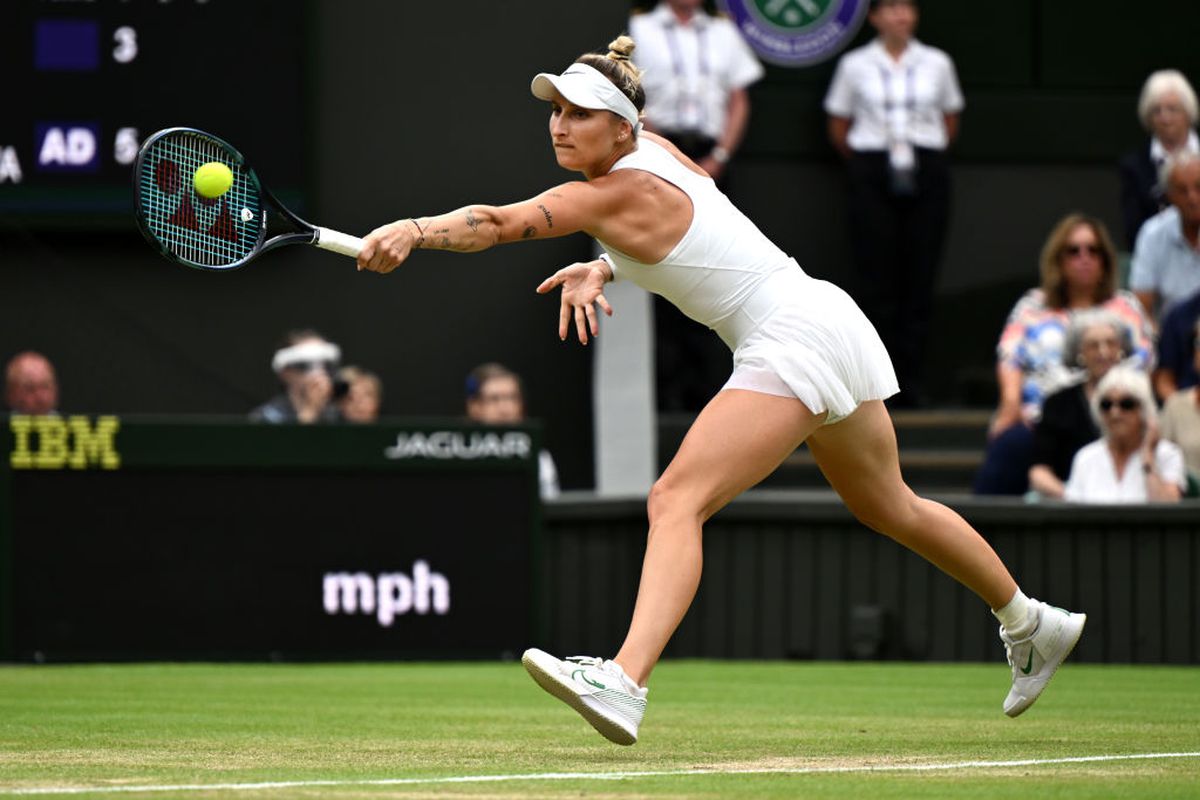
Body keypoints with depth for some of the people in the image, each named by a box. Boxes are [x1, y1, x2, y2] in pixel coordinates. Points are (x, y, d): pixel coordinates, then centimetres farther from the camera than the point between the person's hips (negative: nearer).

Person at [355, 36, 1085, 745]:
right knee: (889, 507, 28)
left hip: (793, 340, -10)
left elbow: (501, 222, -32)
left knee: (677, 500, -23)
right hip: (829, 321, 10)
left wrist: (415, 230, -44)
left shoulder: (615, 194, -18)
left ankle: (625, 681, -40)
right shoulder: (653, 149, 7)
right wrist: (598, 271, 9)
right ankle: (1030, 624, 45)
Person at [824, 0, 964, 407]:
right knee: (876, 279, -4)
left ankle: (910, 380, 4)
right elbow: (838, 127, 12)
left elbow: (950, 121, 18)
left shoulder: (937, 64, 7)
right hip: (873, 175, -1)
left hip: (926, 175, 1)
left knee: (920, 279, -1)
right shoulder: (855, 65, 3)